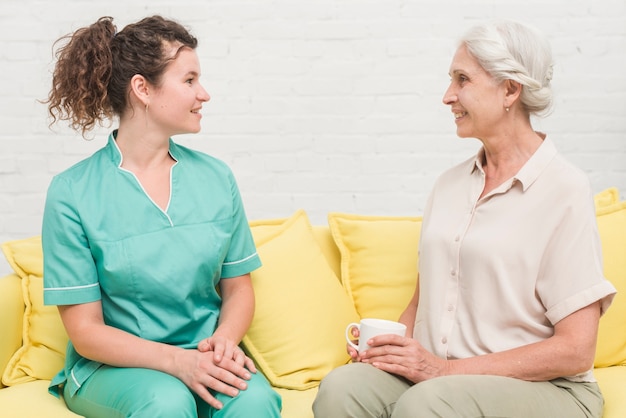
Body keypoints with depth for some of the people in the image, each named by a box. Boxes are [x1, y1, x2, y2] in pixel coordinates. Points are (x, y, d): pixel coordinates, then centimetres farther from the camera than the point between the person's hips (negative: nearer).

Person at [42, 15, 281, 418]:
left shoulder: (216, 177, 4)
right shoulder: (72, 193, -8)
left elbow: (238, 288, 10)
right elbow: (85, 331, -8)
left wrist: (225, 340, -13)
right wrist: (177, 360, -23)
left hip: (205, 358, 2)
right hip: (113, 365, -2)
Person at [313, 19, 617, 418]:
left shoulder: (564, 190, -7)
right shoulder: (450, 184, 13)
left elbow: (575, 351, -11)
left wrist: (445, 368, -15)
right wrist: (390, 346, -4)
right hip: (433, 374, 5)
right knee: (342, 386, -26)